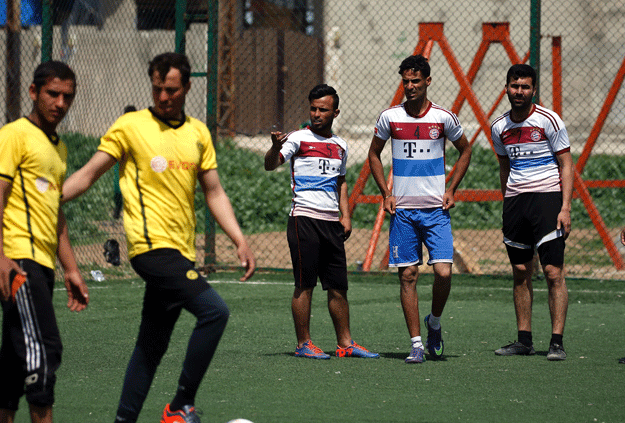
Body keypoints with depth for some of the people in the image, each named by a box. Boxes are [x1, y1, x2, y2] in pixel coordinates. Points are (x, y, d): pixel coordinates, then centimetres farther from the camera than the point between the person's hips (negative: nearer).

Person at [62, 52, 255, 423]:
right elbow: (88, 175, 2)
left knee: (153, 345, 9)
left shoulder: (198, 133, 15)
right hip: (152, 244, -6)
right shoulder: (131, 126, 0)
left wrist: (240, 240, 10)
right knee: (214, 310, -21)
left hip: (181, 252, 6)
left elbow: (214, 193, 19)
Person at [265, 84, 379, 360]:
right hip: (304, 219, -6)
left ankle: (345, 343, 12)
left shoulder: (340, 146, 16)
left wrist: (345, 215, 15)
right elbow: (270, 165, -15)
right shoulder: (298, 138, -2)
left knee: (338, 285, 7)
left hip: (332, 222, 6)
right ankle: (303, 344, 0)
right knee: (305, 284, -5)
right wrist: (276, 147, -37)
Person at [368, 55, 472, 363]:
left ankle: (434, 323, 17)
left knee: (443, 272, -11)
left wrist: (452, 190, 5)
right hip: (402, 210, 1)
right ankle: (416, 343, 4)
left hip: (436, 210, -1)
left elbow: (465, 150, 15)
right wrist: (386, 193, 5)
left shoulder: (443, 117, 0)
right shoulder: (390, 117, 2)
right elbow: (374, 155, 16)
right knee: (407, 275, -2)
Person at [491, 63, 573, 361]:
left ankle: (557, 343, -10)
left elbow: (566, 165, -3)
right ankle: (524, 339, 14)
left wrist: (565, 208, -11)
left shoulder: (549, 121, -5)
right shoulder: (499, 127, 9)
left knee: (553, 272, -9)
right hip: (515, 202, 5)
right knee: (520, 272, 7)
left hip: (548, 196, -5)